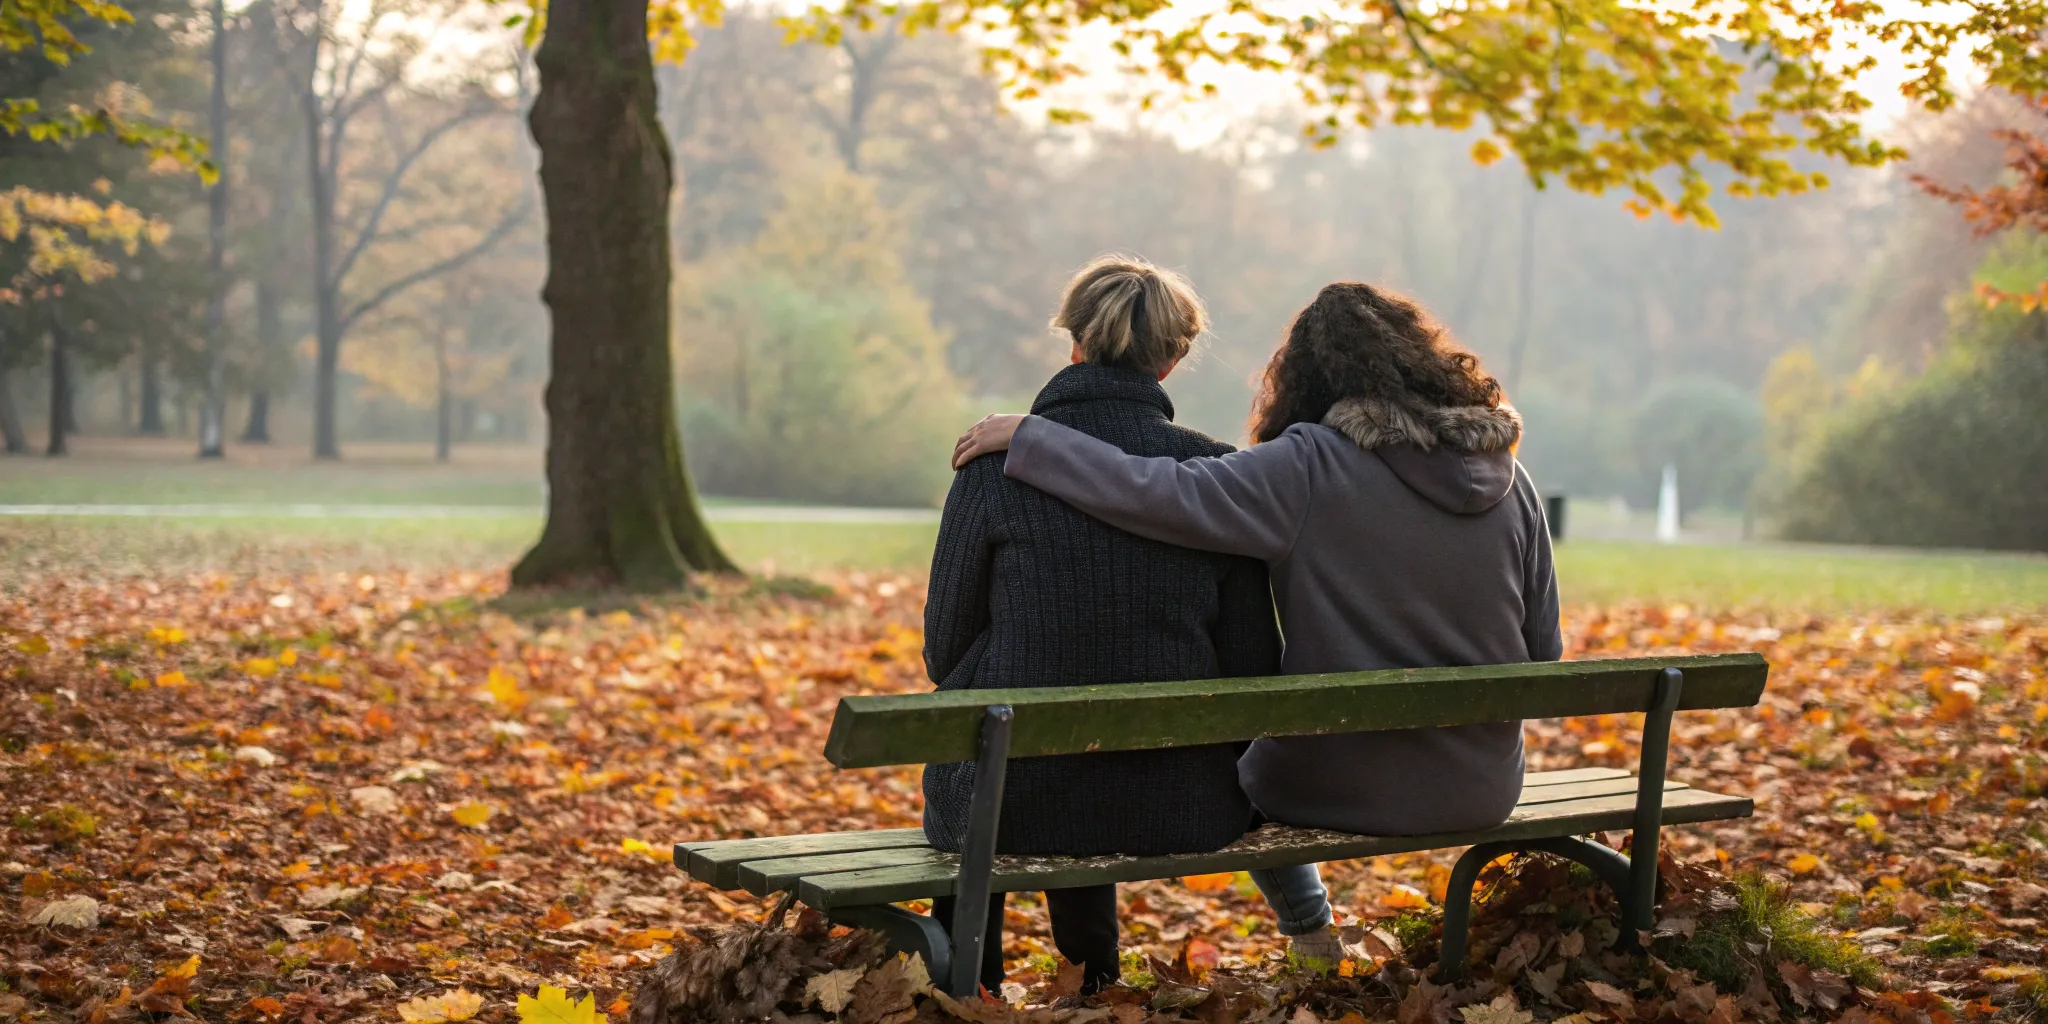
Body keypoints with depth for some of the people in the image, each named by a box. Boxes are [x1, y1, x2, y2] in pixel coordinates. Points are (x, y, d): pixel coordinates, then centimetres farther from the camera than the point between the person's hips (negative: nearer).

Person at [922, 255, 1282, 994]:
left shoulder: (998, 466, -10)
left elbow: (946, 647, -2)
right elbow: (1253, 665, -2)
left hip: (1015, 803, -2)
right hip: (1180, 808, 2)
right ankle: (1091, 986, 51)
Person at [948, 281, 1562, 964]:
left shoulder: (1311, 469, -18)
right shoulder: (1508, 477, -3)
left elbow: (1155, 493, -27)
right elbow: (1543, 657, 1)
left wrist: (1025, 436, -15)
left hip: (1348, 787, -4)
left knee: (1240, 762, 32)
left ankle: (1310, 935, 44)